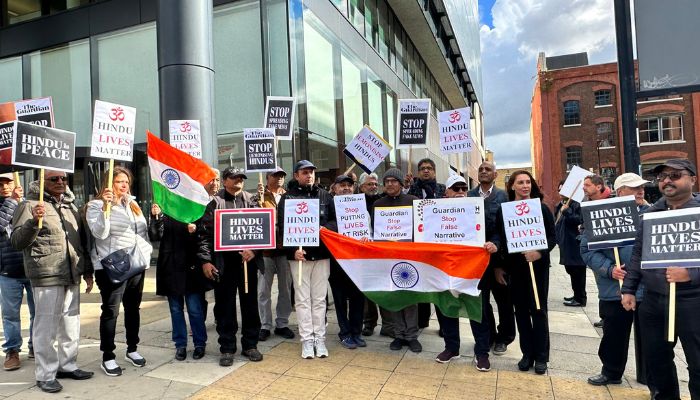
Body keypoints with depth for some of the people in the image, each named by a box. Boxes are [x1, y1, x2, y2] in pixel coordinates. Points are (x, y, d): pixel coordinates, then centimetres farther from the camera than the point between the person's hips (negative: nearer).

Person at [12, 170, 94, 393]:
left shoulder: (71, 206, 15)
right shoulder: (30, 205, -4)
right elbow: (16, 242, -8)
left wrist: (87, 271, 17)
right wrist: (34, 221, -25)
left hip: (72, 276, 6)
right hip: (46, 277, -6)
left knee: (71, 324, 13)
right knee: (46, 326, 0)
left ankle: (67, 365, 27)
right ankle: (45, 375, 12)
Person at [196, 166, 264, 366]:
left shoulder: (250, 201, 8)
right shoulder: (214, 203, 2)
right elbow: (204, 233, -1)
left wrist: (254, 249, -9)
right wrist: (205, 260, -7)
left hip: (247, 261, 2)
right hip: (223, 263, -2)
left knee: (250, 303, 10)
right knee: (225, 306, 6)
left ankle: (250, 345, 24)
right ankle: (227, 348, 19)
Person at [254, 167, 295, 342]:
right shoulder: (260, 197, 4)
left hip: (285, 247, 3)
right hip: (266, 248, -2)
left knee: (285, 288, 9)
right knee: (264, 289, 3)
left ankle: (282, 324, 21)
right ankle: (265, 325, 15)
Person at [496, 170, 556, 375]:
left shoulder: (541, 208, -1)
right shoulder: (503, 210, 2)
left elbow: (553, 236, -2)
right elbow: (500, 238, 4)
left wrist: (540, 252, -19)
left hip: (538, 265, -1)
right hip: (515, 266, 2)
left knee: (538, 309, 5)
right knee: (521, 310, 9)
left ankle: (541, 356, 17)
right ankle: (527, 353, 21)